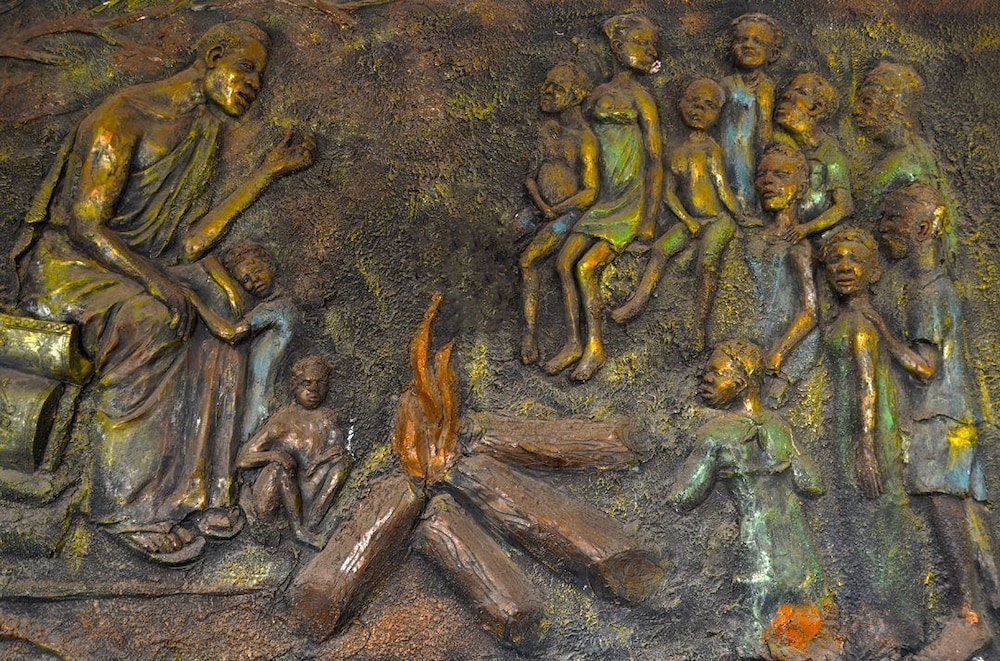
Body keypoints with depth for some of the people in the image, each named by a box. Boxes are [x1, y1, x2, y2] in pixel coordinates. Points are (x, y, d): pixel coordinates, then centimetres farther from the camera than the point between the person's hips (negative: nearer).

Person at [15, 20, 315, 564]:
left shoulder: (202, 139, 13)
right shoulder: (127, 114, -12)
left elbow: (189, 245, 2)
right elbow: (84, 221, -19)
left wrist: (269, 171, 3)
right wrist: (157, 282, -32)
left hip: (130, 271, 7)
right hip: (65, 261, -7)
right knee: (152, 320, -35)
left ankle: (186, 492, -19)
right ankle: (128, 504, -30)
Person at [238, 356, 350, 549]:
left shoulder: (326, 418, 14)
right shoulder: (282, 419, 7)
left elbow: (337, 446, 0)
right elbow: (244, 459, 3)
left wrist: (319, 460, -21)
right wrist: (274, 455, -17)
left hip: (307, 493, 1)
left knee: (342, 458, -17)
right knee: (280, 461, -26)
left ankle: (311, 525, -29)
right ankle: (297, 528, -32)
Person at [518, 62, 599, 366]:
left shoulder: (585, 139, -7)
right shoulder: (547, 129, 14)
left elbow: (590, 192, -11)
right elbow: (529, 173, 11)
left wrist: (554, 210, -14)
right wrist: (538, 200, -8)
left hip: (568, 213, -7)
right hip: (541, 209, 7)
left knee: (526, 259, -25)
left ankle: (529, 331, -18)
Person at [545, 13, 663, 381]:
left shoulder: (640, 98, -2)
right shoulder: (600, 93, 13)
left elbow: (655, 160, -5)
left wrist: (649, 219, -11)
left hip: (630, 202, -5)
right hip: (600, 200, 5)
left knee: (586, 267, -17)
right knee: (564, 261, -9)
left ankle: (595, 347, -2)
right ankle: (573, 342, 1)